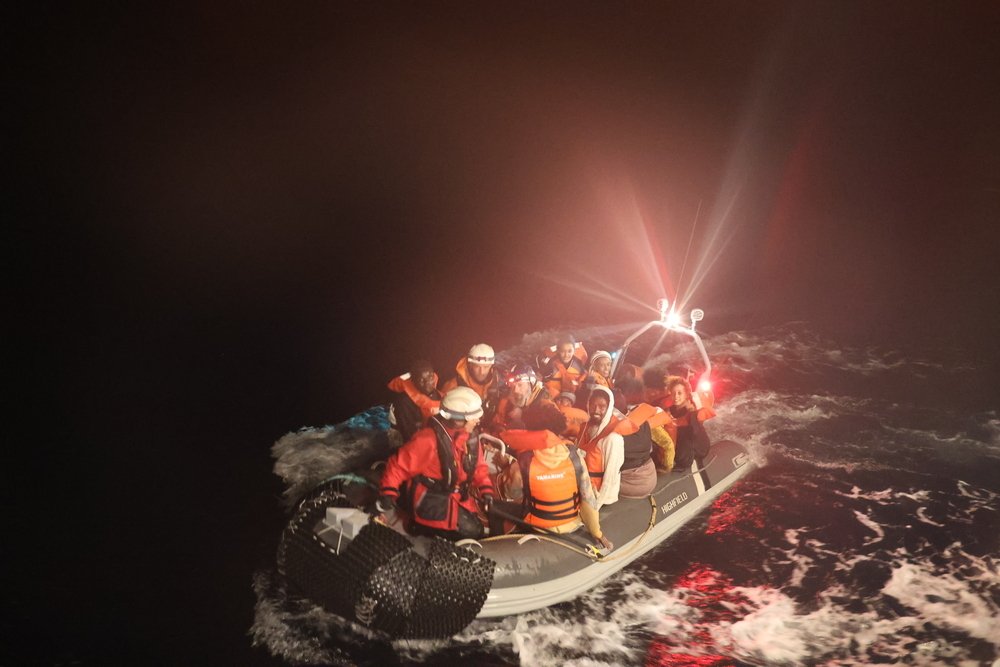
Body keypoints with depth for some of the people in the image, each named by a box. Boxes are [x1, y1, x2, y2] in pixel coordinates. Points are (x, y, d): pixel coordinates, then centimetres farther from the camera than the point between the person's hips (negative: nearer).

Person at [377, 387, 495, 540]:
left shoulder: (470, 438, -1)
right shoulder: (429, 440, -26)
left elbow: (478, 466, 13)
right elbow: (398, 466, -21)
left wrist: (486, 490, -1)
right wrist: (387, 496, -27)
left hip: (461, 500, 8)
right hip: (433, 505, -8)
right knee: (470, 532, -12)